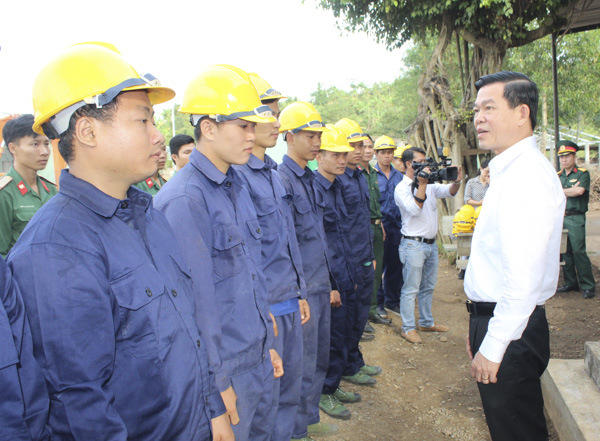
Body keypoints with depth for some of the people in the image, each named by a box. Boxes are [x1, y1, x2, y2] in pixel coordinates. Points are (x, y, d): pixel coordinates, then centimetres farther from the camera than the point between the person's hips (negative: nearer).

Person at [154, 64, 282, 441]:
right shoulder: (184, 199, -21)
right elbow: (195, 300, -20)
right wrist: (217, 382, -14)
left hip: (259, 358, 8)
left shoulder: (237, 185, 6)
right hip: (225, 370, -8)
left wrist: (268, 344, 15)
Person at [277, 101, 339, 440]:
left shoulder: (312, 179, 12)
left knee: (320, 358, 19)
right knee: (303, 365, 4)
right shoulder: (282, 180, -15)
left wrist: (330, 282, 18)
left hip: (321, 285, 8)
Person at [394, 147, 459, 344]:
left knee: (428, 286, 17)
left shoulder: (429, 185, 12)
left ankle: (426, 322, 30)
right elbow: (414, 209, -21)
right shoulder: (401, 188, -9)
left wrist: (456, 182, -17)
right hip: (413, 244, -7)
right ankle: (408, 328, 6)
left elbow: (448, 191, 3)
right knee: (411, 288, -2)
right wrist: (421, 185, -22)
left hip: (431, 243, 8)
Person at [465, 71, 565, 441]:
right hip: (495, 320, 10)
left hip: (512, 331, -10)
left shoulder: (528, 176, -20)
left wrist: (492, 347, -21)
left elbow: (524, 277, -26)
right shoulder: (509, 172, 13)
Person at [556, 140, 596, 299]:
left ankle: (588, 286, -1)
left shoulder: (582, 174, 0)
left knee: (579, 251, -9)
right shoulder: (558, 176, 16)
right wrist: (571, 191, -4)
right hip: (560, 217, 5)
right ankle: (570, 283, 16)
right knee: (565, 251, 7)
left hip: (575, 219, -5)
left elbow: (579, 191, -16)